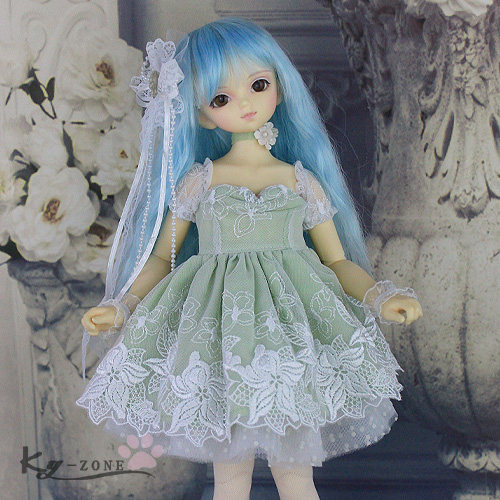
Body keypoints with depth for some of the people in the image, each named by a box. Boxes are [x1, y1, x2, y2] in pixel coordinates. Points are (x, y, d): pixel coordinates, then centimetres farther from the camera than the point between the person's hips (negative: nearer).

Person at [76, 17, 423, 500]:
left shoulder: (302, 182, 8)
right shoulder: (197, 181, 6)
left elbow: (338, 261, 11)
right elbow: (162, 257, 11)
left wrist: (381, 297, -5)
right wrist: (118, 307, -1)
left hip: (291, 321, 1)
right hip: (217, 334, 0)